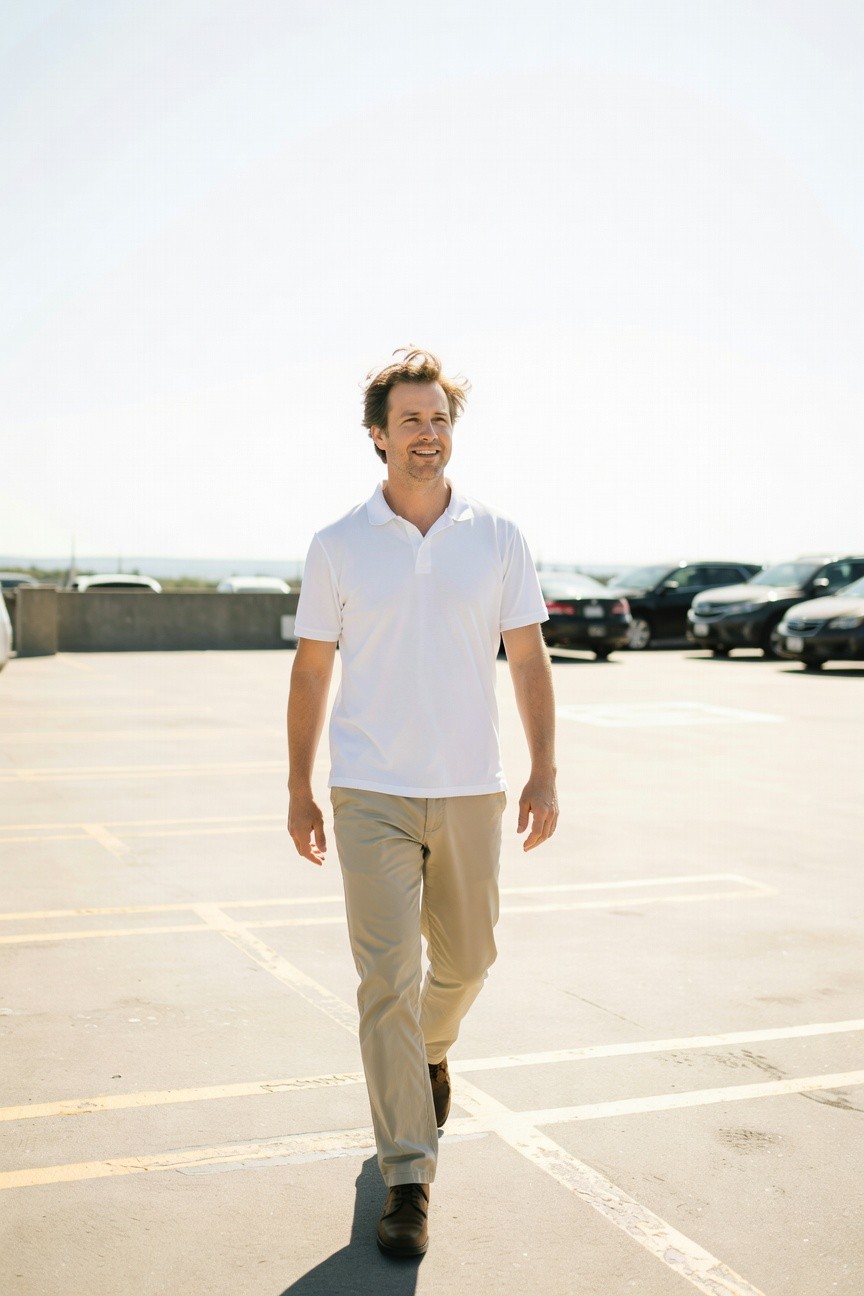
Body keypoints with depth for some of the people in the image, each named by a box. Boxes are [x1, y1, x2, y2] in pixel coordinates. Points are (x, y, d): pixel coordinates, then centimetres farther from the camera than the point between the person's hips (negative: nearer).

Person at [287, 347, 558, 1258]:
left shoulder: (497, 538, 2)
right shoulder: (338, 547, -1)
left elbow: (528, 660, 4)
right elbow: (311, 672, 5)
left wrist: (544, 775, -4)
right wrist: (299, 791, 5)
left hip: (471, 792, 2)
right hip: (371, 797, -2)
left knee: (465, 959, 17)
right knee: (387, 981, -5)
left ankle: (430, 1048, 51)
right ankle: (407, 1177, 5)